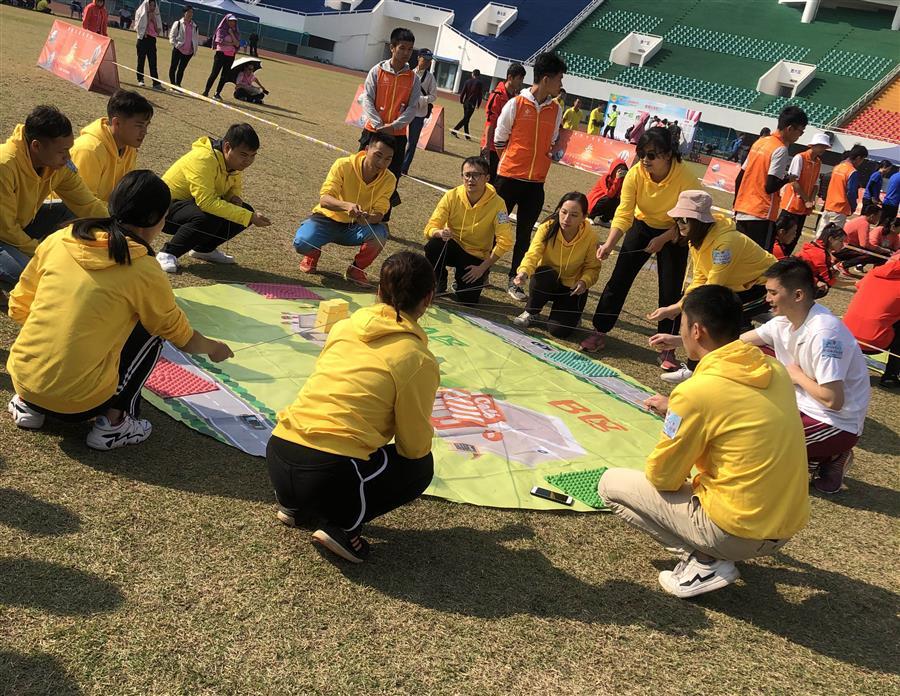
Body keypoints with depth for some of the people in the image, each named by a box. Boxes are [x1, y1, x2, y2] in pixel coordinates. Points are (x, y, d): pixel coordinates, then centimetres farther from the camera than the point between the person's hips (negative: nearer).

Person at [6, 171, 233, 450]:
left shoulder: (58, 240, 1)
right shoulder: (144, 271, -9)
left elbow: (18, 308, 10)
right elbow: (182, 336, 6)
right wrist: (214, 348, 26)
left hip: (21, 382, 5)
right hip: (77, 402, -5)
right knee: (151, 331, 11)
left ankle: (27, 405, 19)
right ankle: (113, 422, 3)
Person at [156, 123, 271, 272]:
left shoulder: (235, 160, -4)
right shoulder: (203, 159, -29)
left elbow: (235, 187, 13)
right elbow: (206, 201, -38)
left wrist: (236, 198, -14)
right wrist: (250, 217, -39)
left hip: (195, 204, 9)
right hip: (168, 207, -9)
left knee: (246, 211, -4)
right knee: (208, 218, -37)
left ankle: (203, 249, 12)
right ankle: (167, 254, -17)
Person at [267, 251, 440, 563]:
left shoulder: (343, 327, 10)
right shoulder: (419, 360, -5)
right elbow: (416, 446, 1)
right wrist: (424, 434, 24)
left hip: (277, 458, 6)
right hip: (329, 476, -6)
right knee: (421, 466, 18)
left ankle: (294, 506, 19)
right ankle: (342, 526, 3)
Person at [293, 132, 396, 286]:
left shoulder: (388, 180, -12)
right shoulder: (343, 165, -20)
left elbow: (379, 214, -16)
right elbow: (324, 200, -28)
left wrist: (367, 218, -42)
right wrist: (346, 205, -49)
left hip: (356, 227, 2)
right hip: (328, 219, -2)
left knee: (380, 233, -31)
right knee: (301, 243, -31)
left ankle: (356, 269, -2)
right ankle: (313, 254, 10)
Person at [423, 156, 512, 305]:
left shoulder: (497, 203, -20)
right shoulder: (452, 196, -15)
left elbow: (505, 242, -19)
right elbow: (430, 228, -16)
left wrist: (482, 268, -20)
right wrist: (440, 233, -40)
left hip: (477, 256, -1)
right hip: (452, 247, 2)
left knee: (467, 300, -16)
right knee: (433, 245, -31)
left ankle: (480, 279, 21)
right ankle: (438, 286, -3)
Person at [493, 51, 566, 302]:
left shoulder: (556, 110, 5)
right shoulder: (516, 104, -8)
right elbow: (499, 140, 0)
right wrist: (515, 161, 4)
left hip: (536, 182, 4)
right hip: (509, 178, -4)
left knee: (524, 234, 9)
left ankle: (514, 280, 18)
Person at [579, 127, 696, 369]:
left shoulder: (686, 179, -29)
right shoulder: (636, 174, -24)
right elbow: (624, 213, -26)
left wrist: (662, 240, -31)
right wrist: (609, 244, -38)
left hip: (673, 234, -2)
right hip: (643, 226, 2)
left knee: (670, 291, -4)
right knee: (619, 279, -1)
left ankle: (666, 348, 9)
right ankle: (599, 332, 11)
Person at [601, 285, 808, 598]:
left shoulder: (697, 390, -20)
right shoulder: (775, 370, 0)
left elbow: (661, 478, -9)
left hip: (736, 534, -7)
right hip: (786, 529, 7)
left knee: (611, 484, 6)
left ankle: (704, 563, -1)